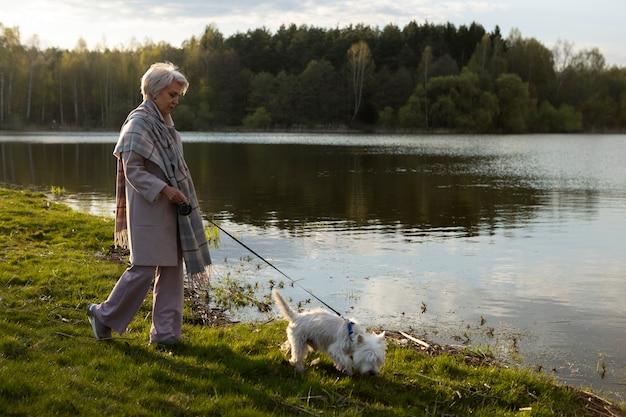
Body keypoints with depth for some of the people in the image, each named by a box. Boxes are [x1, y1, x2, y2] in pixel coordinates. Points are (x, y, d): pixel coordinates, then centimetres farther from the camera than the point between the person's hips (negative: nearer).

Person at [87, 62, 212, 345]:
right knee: (144, 268, -4)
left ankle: (165, 332, 14)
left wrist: (179, 195, 14)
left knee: (172, 268, 8)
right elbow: (132, 170, -18)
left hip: (170, 208, 9)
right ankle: (104, 316, 16)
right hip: (148, 207, -9)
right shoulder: (139, 122, -13)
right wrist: (164, 189, -23)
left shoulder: (164, 122, 14)